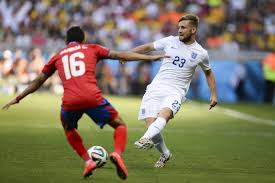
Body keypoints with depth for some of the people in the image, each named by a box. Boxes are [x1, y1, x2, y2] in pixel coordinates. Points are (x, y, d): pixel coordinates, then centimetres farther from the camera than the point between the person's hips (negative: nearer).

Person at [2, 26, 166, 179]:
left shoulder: (57, 57, 26)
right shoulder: (92, 49, 21)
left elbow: (38, 81, 31)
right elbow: (120, 55, 15)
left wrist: (18, 98, 42)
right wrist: (150, 57, 18)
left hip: (70, 102, 2)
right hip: (93, 98, -2)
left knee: (69, 129, 33)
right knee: (120, 125, 16)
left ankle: (88, 162, 14)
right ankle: (117, 154, -14)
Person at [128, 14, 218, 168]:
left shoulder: (201, 53, 6)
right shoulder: (170, 41, 8)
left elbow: (208, 73, 23)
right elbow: (148, 47, 17)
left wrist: (214, 94, 17)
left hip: (175, 92, -2)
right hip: (155, 88, 2)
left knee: (165, 114, -35)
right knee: (151, 124, -13)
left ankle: (146, 139, -56)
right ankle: (165, 154, 12)